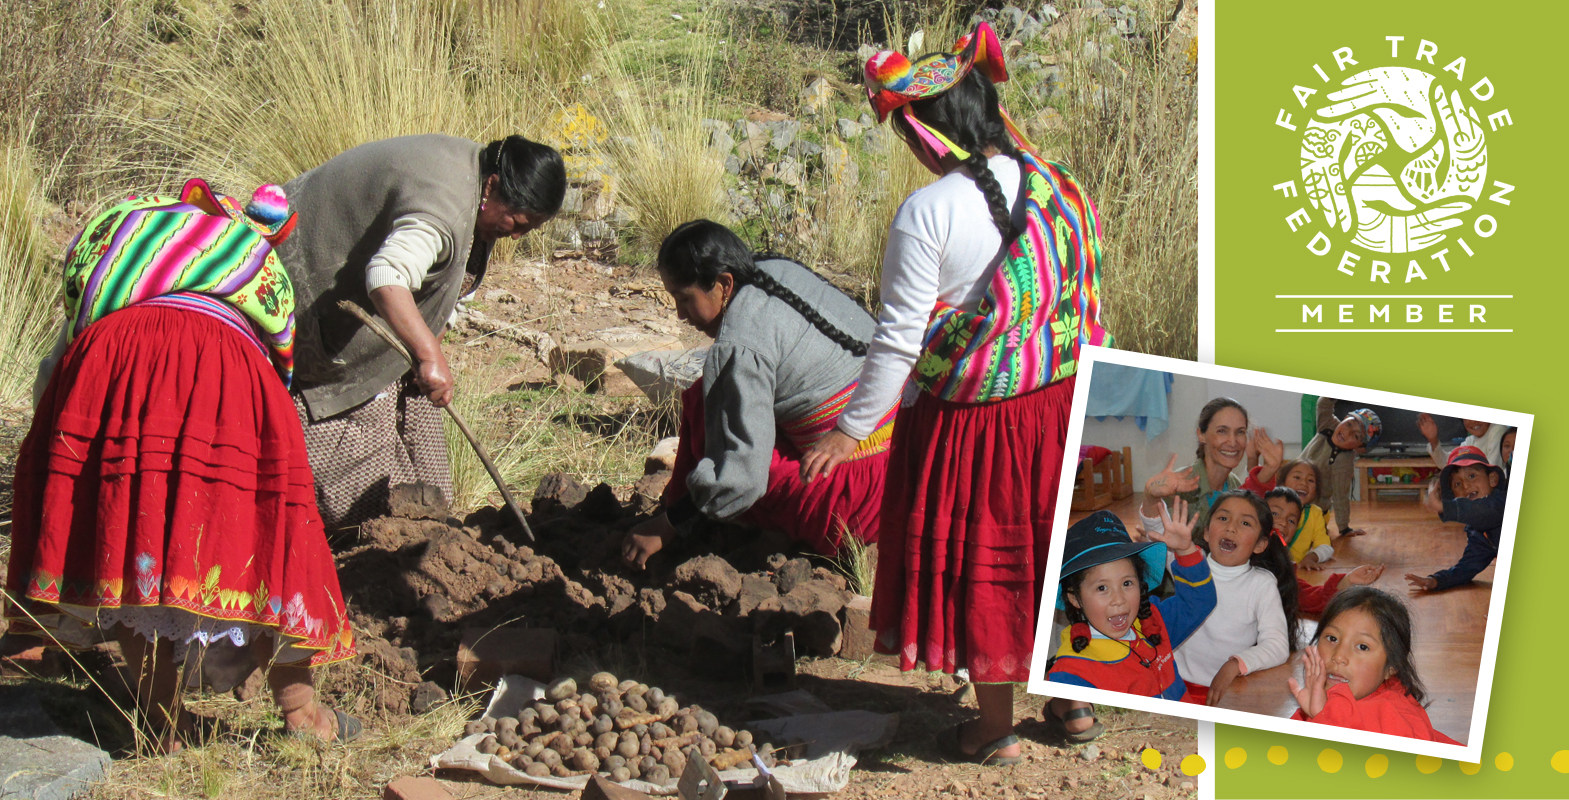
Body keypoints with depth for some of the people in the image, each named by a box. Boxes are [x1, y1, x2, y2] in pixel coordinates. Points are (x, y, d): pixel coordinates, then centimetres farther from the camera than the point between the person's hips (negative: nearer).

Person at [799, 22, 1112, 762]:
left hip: (970, 416, -6)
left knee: (976, 560, 10)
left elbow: (899, 340, -17)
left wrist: (851, 430, -7)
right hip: (1062, 401, 6)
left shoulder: (927, 213, -18)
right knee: (1056, 544, 21)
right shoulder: (1060, 188, 0)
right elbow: (1088, 303, 7)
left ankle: (994, 728, 21)